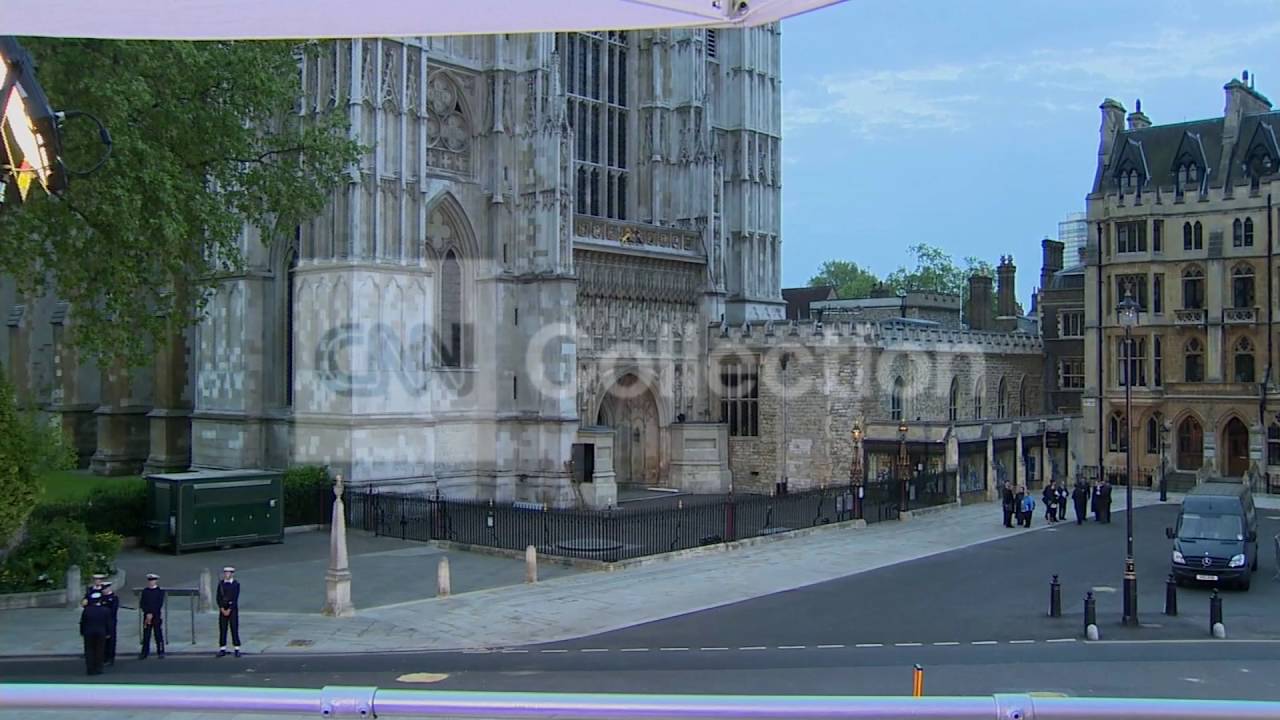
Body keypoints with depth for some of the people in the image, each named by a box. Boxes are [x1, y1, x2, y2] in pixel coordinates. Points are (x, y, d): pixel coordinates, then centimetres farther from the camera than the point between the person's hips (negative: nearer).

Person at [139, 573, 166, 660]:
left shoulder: (160, 591, -1)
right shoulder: (145, 591, 10)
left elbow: (159, 605, -7)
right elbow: (141, 604, 4)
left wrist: (152, 614, -14)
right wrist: (147, 613, -10)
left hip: (157, 616, -3)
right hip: (147, 616, 3)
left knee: (158, 635, -1)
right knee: (146, 635, 2)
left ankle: (160, 652, 4)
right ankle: (144, 653, 5)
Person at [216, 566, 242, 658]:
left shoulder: (236, 584, -4)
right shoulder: (221, 584, 6)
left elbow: (235, 598, -9)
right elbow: (218, 597, 2)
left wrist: (229, 610, -13)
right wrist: (222, 609, -9)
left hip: (233, 609, -3)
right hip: (222, 609, 3)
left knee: (234, 629, -4)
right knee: (222, 629, 2)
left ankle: (237, 650, -1)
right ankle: (222, 649, 6)